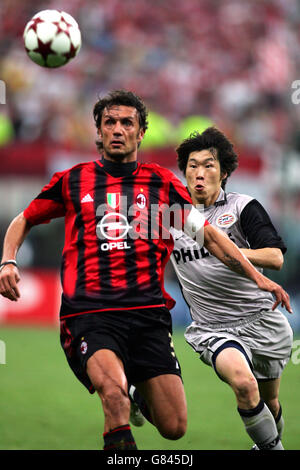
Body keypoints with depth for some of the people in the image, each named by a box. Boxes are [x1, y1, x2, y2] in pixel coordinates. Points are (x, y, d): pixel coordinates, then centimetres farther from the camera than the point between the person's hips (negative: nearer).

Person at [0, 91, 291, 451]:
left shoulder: (161, 183, 14)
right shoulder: (72, 181, 12)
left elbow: (208, 235, 17)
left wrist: (257, 277, 9)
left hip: (148, 313, 2)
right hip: (90, 315, -2)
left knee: (174, 428, -2)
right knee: (115, 391, -34)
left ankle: (141, 395, 31)